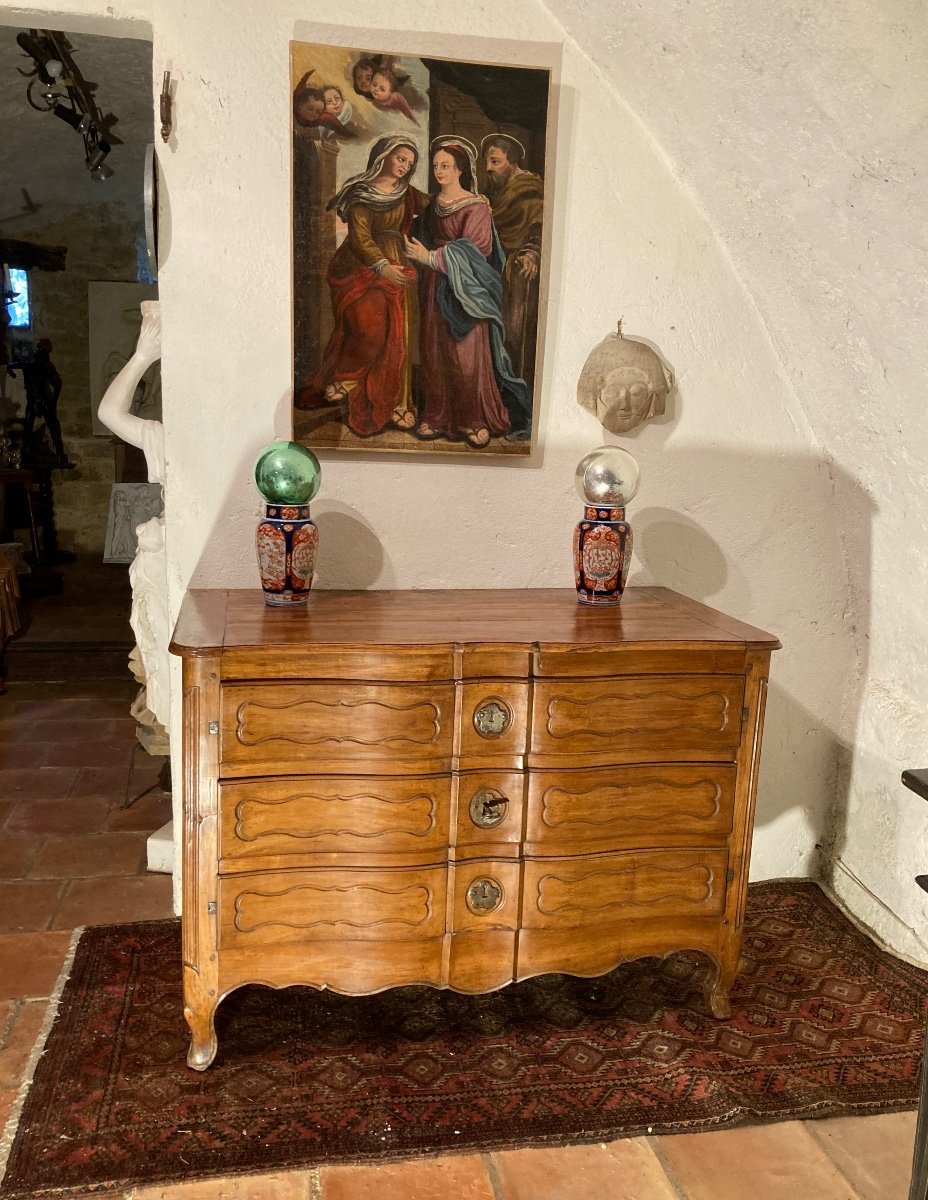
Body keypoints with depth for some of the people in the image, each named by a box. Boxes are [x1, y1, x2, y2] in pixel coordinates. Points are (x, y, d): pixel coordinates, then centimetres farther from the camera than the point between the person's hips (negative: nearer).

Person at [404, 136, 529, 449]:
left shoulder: (476, 207, -8)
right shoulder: (433, 204, 13)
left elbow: (474, 250, -15)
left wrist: (430, 257, -15)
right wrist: (417, 252, 0)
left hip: (463, 289, -6)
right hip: (434, 287, 6)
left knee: (466, 355, -4)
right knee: (434, 352, 7)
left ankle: (476, 420, 7)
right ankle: (438, 415, 18)